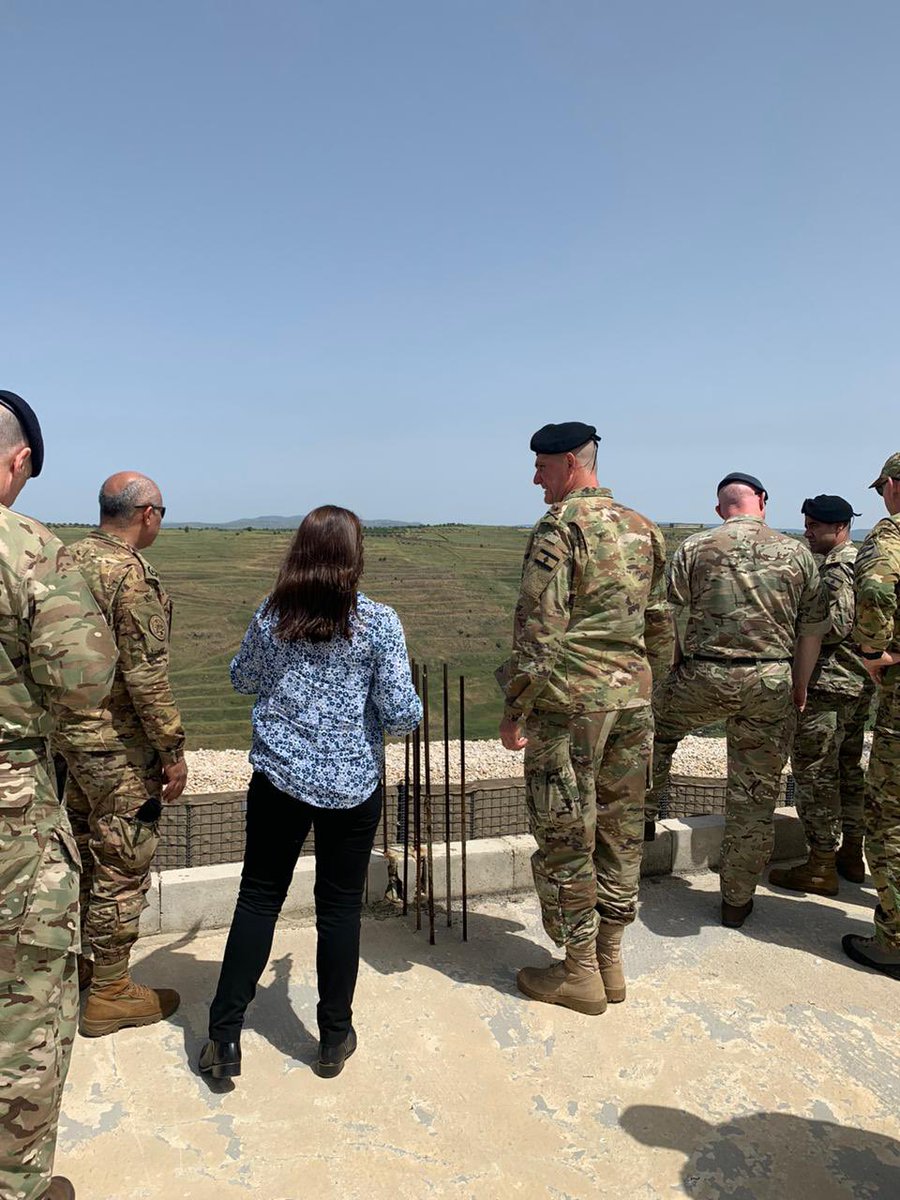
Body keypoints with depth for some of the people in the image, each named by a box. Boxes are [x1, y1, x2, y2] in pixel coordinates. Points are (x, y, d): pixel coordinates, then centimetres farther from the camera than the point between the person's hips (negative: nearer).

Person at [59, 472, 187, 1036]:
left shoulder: (68, 558, 5)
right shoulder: (132, 575, -21)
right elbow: (147, 677, -23)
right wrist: (174, 752, -14)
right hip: (121, 751, -8)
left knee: (77, 857, 22)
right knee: (122, 868, 5)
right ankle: (110, 995, 19)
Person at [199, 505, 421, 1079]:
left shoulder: (270, 615, -4)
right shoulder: (379, 622, -12)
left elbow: (244, 679, 13)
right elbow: (401, 713, -12)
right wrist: (413, 709, 9)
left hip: (278, 779, 2)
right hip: (352, 786, -1)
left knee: (259, 898, 14)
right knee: (340, 907, 12)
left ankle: (225, 1033, 19)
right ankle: (335, 1038, 26)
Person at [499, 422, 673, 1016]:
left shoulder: (560, 526, -11)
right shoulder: (644, 528, 12)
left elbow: (539, 631, -17)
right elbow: (661, 626, 15)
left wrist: (515, 713, -11)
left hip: (571, 701, -7)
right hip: (632, 699, 8)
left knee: (566, 839, 5)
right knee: (620, 832, 15)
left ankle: (579, 972, 17)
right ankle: (611, 960, 28)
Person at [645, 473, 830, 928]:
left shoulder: (694, 548, -1)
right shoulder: (796, 553, 4)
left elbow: (671, 619, -4)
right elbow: (814, 627, 8)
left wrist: (671, 675, 8)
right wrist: (800, 685, 19)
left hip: (704, 677, -1)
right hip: (771, 684, 2)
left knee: (656, 722, 29)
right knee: (756, 795, 10)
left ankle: (644, 813, 33)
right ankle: (737, 900, 22)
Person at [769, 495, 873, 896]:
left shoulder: (837, 568, -15)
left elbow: (835, 625, -24)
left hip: (826, 683, -10)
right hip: (860, 683, 10)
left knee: (815, 772, -4)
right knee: (848, 768, 17)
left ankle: (820, 867, 2)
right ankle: (851, 855, 27)